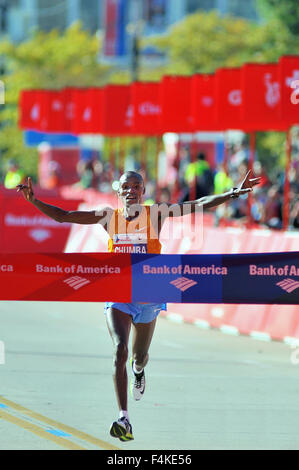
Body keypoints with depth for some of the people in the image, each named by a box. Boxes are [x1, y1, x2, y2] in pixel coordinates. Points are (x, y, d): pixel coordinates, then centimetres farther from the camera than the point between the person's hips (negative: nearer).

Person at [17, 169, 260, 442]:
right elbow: (62, 216, -1)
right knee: (119, 350, -22)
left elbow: (201, 205, -11)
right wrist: (35, 201, -14)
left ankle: (138, 371, 60)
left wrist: (234, 193, -22)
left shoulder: (156, 214, -5)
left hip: (148, 296, 1)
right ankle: (124, 419, -26)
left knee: (139, 356, 19)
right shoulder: (108, 217, -3)